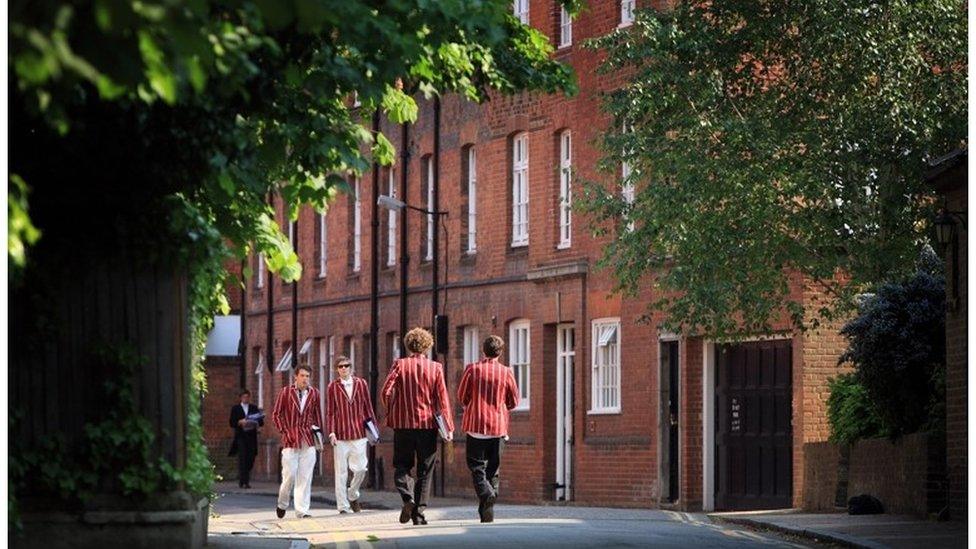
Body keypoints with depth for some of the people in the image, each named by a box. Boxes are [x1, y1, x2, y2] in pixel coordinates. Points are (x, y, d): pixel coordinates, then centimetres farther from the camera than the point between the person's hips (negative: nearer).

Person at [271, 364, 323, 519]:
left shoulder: (314, 393, 7)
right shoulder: (286, 392, 0)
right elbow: (276, 415, 5)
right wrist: (284, 432, -4)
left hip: (308, 441, 2)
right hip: (290, 441, -2)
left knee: (305, 477, -2)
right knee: (289, 475, -5)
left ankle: (302, 510, 2)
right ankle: (282, 504, 18)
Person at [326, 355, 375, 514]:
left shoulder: (361, 383, 7)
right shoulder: (333, 387, 1)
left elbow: (367, 407, 12)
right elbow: (330, 412, 1)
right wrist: (331, 432, -6)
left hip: (359, 433, 2)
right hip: (341, 434, -2)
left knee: (360, 469, 1)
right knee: (341, 471, 0)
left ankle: (353, 496, 27)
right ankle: (343, 505, 6)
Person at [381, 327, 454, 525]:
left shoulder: (400, 365, -3)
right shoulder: (435, 368, 0)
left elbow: (387, 392, -10)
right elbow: (442, 398, -3)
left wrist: (391, 413, 7)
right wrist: (448, 427, -1)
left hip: (403, 423, -1)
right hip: (428, 424, 1)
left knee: (402, 466, 10)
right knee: (425, 470, 9)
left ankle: (408, 498, -16)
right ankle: (419, 511, 5)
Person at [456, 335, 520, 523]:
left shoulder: (472, 369, -5)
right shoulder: (506, 372, -2)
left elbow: (462, 397, 2)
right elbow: (514, 401, 6)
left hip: (476, 425, -2)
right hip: (498, 427, 2)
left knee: (477, 466, 3)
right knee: (493, 469, 10)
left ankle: (487, 493, -25)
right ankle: (487, 512, 8)